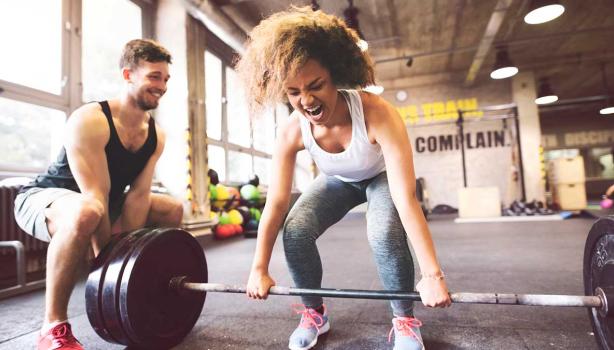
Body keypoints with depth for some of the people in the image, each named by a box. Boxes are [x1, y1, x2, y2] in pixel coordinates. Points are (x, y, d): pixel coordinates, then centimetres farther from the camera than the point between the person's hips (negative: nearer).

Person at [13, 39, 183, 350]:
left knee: (173, 210, 4)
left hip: (105, 202, 7)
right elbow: (96, 198, -31)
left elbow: (138, 195, -12)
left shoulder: (156, 136, -7)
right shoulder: (90, 121, -27)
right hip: (42, 197, -7)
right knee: (85, 214, -41)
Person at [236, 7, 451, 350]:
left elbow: (406, 198, -40)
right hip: (338, 181, 3)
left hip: (381, 178, -2)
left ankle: (405, 321, -4)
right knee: (295, 231, -20)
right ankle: (315, 313, 6)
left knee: (386, 234, -33)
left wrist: (432, 274, -39)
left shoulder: (377, 113, -39)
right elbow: (276, 203, -21)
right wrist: (259, 269, -16)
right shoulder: (291, 132, -28)